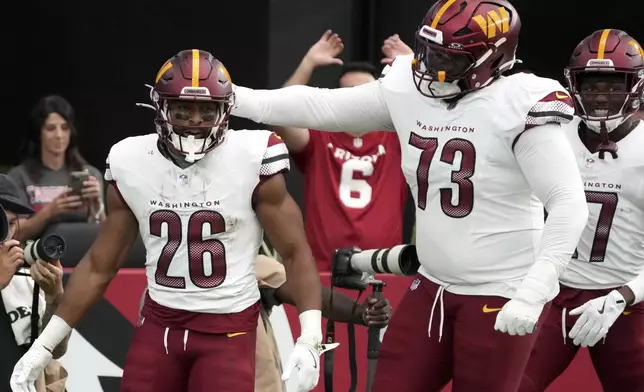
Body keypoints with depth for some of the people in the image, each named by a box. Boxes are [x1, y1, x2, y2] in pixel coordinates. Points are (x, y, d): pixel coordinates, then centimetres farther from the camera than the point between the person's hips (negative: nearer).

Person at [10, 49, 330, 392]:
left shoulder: (251, 159, -10)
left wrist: (310, 340, -16)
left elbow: (295, 251, -4)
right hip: (159, 324, 3)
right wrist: (44, 345, 8)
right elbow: (100, 264, 9)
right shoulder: (131, 164, 0)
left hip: (228, 329, -3)